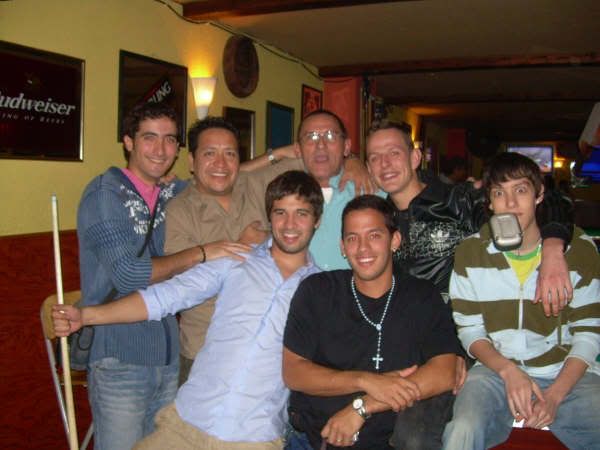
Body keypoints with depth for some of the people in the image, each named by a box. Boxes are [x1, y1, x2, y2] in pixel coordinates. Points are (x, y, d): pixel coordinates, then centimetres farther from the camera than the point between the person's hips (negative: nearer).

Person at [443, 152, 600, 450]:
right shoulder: (470, 252, 1)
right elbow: (469, 329, 3)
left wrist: (554, 395, -13)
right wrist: (508, 370, -15)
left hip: (568, 375, 1)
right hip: (496, 371, -1)